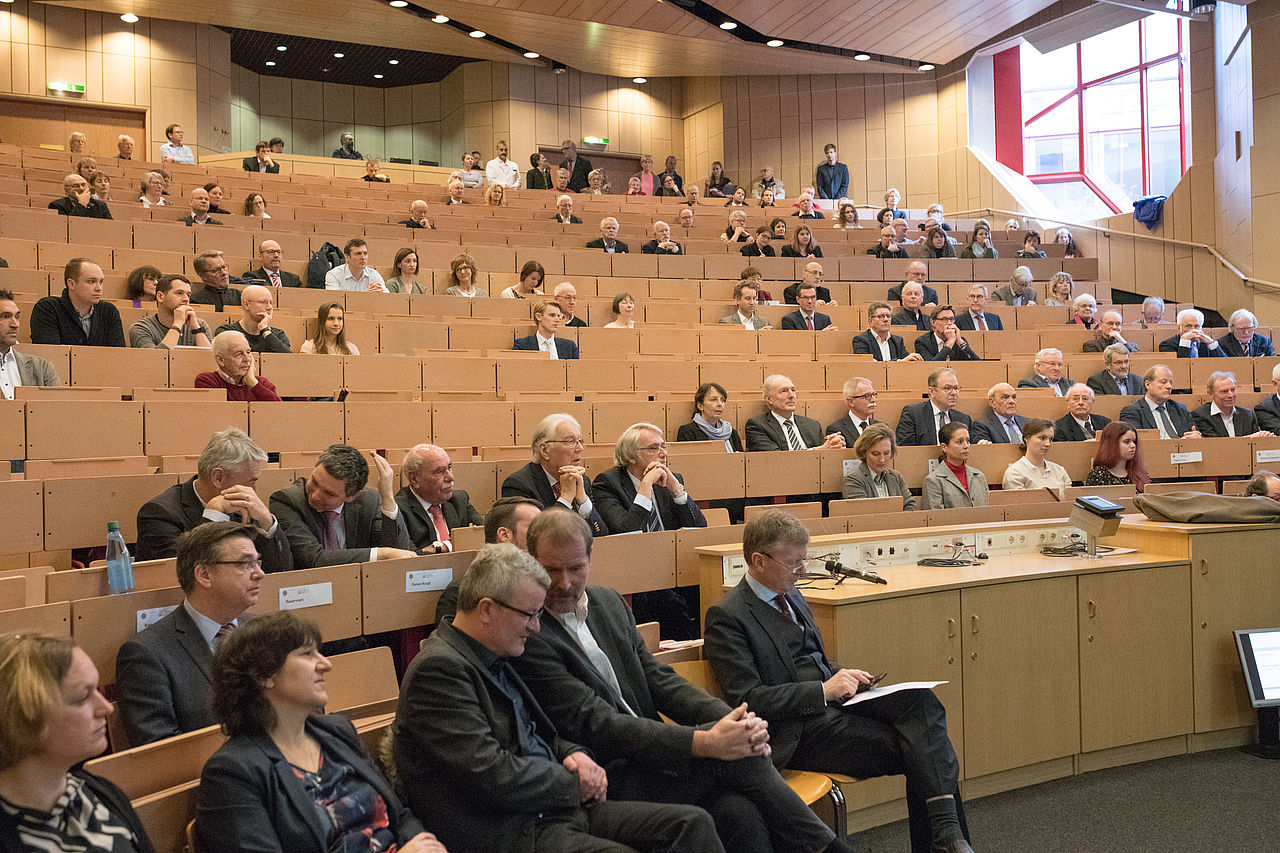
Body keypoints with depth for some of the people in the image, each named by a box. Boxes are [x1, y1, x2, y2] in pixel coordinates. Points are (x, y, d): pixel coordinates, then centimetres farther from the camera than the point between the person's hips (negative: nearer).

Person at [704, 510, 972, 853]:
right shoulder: (726, 616, -10)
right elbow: (746, 698, -16)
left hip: (832, 697, 8)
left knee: (920, 700, -22)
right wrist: (824, 690, -17)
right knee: (914, 750, -24)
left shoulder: (791, 595, 17)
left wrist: (843, 676, 5)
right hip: (795, 729, -8)